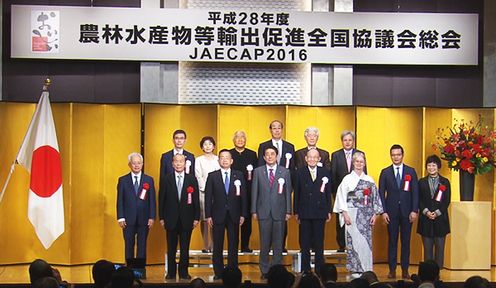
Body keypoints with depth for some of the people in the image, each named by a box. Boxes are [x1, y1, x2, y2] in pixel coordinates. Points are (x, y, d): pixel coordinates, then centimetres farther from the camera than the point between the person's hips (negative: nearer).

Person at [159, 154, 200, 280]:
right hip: (171, 219, 0)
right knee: (171, 248, 7)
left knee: (185, 248, 5)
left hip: (187, 219, 0)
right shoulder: (166, 179, 3)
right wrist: (161, 217, -2)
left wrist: (196, 218, -2)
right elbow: (161, 199, 3)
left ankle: (184, 272, 14)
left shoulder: (192, 179, 3)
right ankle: (171, 272, 15)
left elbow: (196, 200, 3)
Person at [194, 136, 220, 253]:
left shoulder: (218, 159, 13)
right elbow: (198, 177, 2)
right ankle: (206, 245, -2)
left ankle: (214, 245, -4)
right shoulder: (198, 160, 8)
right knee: (204, 219, -4)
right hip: (203, 192, -1)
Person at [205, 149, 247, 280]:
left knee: (233, 245, 3)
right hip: (218, 215, -1)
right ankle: (218, 272, 10)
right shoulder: (212, 176, 3)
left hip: (234, 215, 1)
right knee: (217, 246, 3)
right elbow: (208, 197, 1)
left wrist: (243, 214, -2)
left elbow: (243, 195, 4)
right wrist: (208, 215, -5)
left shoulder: (239, 175, 5)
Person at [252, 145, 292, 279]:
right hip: (264, 212, 0)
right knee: (264, 243, 3)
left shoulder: (285, 172, 6)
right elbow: (254, 192, 5)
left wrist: (288, 211, -1)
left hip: (279, 212, 0)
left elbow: (288, 192, 5)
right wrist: (254, 211, 0)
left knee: (278, 244, 2)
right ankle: (264, 271, 11)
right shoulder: (258, 171, 6)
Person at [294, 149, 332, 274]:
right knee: (305, 243, 5)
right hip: (304, 213, 0)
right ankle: (305, 270, 11)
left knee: (319, 243, 6)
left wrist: (329, 211, 3)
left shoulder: (325, 173, 5)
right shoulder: (300, 173, 3)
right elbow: (296, 193, 3)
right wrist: (296, 212, -1)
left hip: (320, 212, 0)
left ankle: (319, 270, 13)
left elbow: (328, 193, 5)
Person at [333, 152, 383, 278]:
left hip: (366, 215, 3)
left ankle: (366, 270, 4)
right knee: (354, 242, -7)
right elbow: (342, 197, -1)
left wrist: (375, 214, 3)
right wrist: (345, 214, -9)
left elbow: (375, 198, 11)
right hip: (352, 214, -3)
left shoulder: (369, 180, 12)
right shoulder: (347, 179, 3)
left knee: (367, 242, 0)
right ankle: (355, 270, -2)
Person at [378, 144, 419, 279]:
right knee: (392, 241, 2)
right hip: (391, 212, 0)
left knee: (406, 241, 3)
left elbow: (415, 192, 3)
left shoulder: (411, 171, 5)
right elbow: (381, 193, 3)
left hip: (407, 212, 0)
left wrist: (414, 211, -5)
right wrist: (383, 211, -5)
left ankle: (405, 270, 9)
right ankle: (392, 269, 7)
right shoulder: (385, 172, 5)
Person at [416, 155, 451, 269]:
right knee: (427, 248, 2)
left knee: (439, 247, 0)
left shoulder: (445, 182, 6)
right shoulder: (421, 182, 9)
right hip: (426, 220, 1)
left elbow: (447, 201, 1)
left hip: (440, 218, -1)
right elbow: (419, 200, 4)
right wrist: (426, 212, -12)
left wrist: (437, 212, -10)